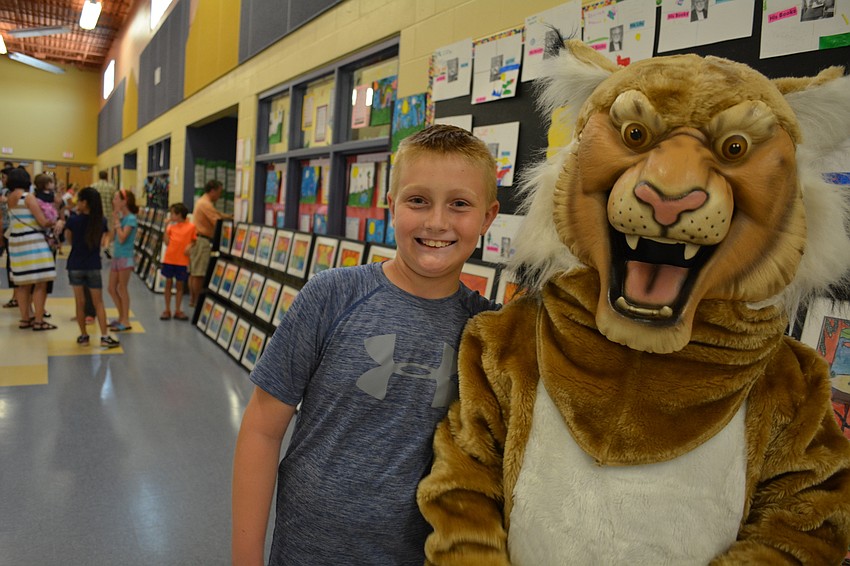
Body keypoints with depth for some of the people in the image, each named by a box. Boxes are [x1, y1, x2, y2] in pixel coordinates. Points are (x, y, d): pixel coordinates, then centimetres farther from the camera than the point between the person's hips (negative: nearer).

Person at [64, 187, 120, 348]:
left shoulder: (73, 221, -12)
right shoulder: (101, 222, -5)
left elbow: (69, 239, 3)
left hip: (76, 266, -1)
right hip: (94, 266, 2)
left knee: (80, 302, 8)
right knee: (98, 303, 6)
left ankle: (83, 336, 14)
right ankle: (105, 337, 2)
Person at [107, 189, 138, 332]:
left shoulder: (131, 219, -13)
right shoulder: (120, 217, 10)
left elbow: (122, 238, -22)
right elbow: (114, 236, 9)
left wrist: (117, 221, -15)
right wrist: (115, 217, 6)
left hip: (125, 257, -8)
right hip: (116, 256, 8)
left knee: (122, 289, -2)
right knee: (112, 289, 13)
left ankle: (126, 321, 6)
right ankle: (121, 317, 25)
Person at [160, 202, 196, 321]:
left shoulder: (191, 226, -3)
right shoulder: (171, 226, 6)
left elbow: (193, 240, 6)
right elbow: (166, 242, -1)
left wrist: (189, 246, -15)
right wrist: (166, 226, -3)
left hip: (182, 261, -3)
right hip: (169, 259, 3)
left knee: (179, 285, 7)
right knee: (168, 283, 8)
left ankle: (178, 310, 16)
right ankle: (167, 310, 17)